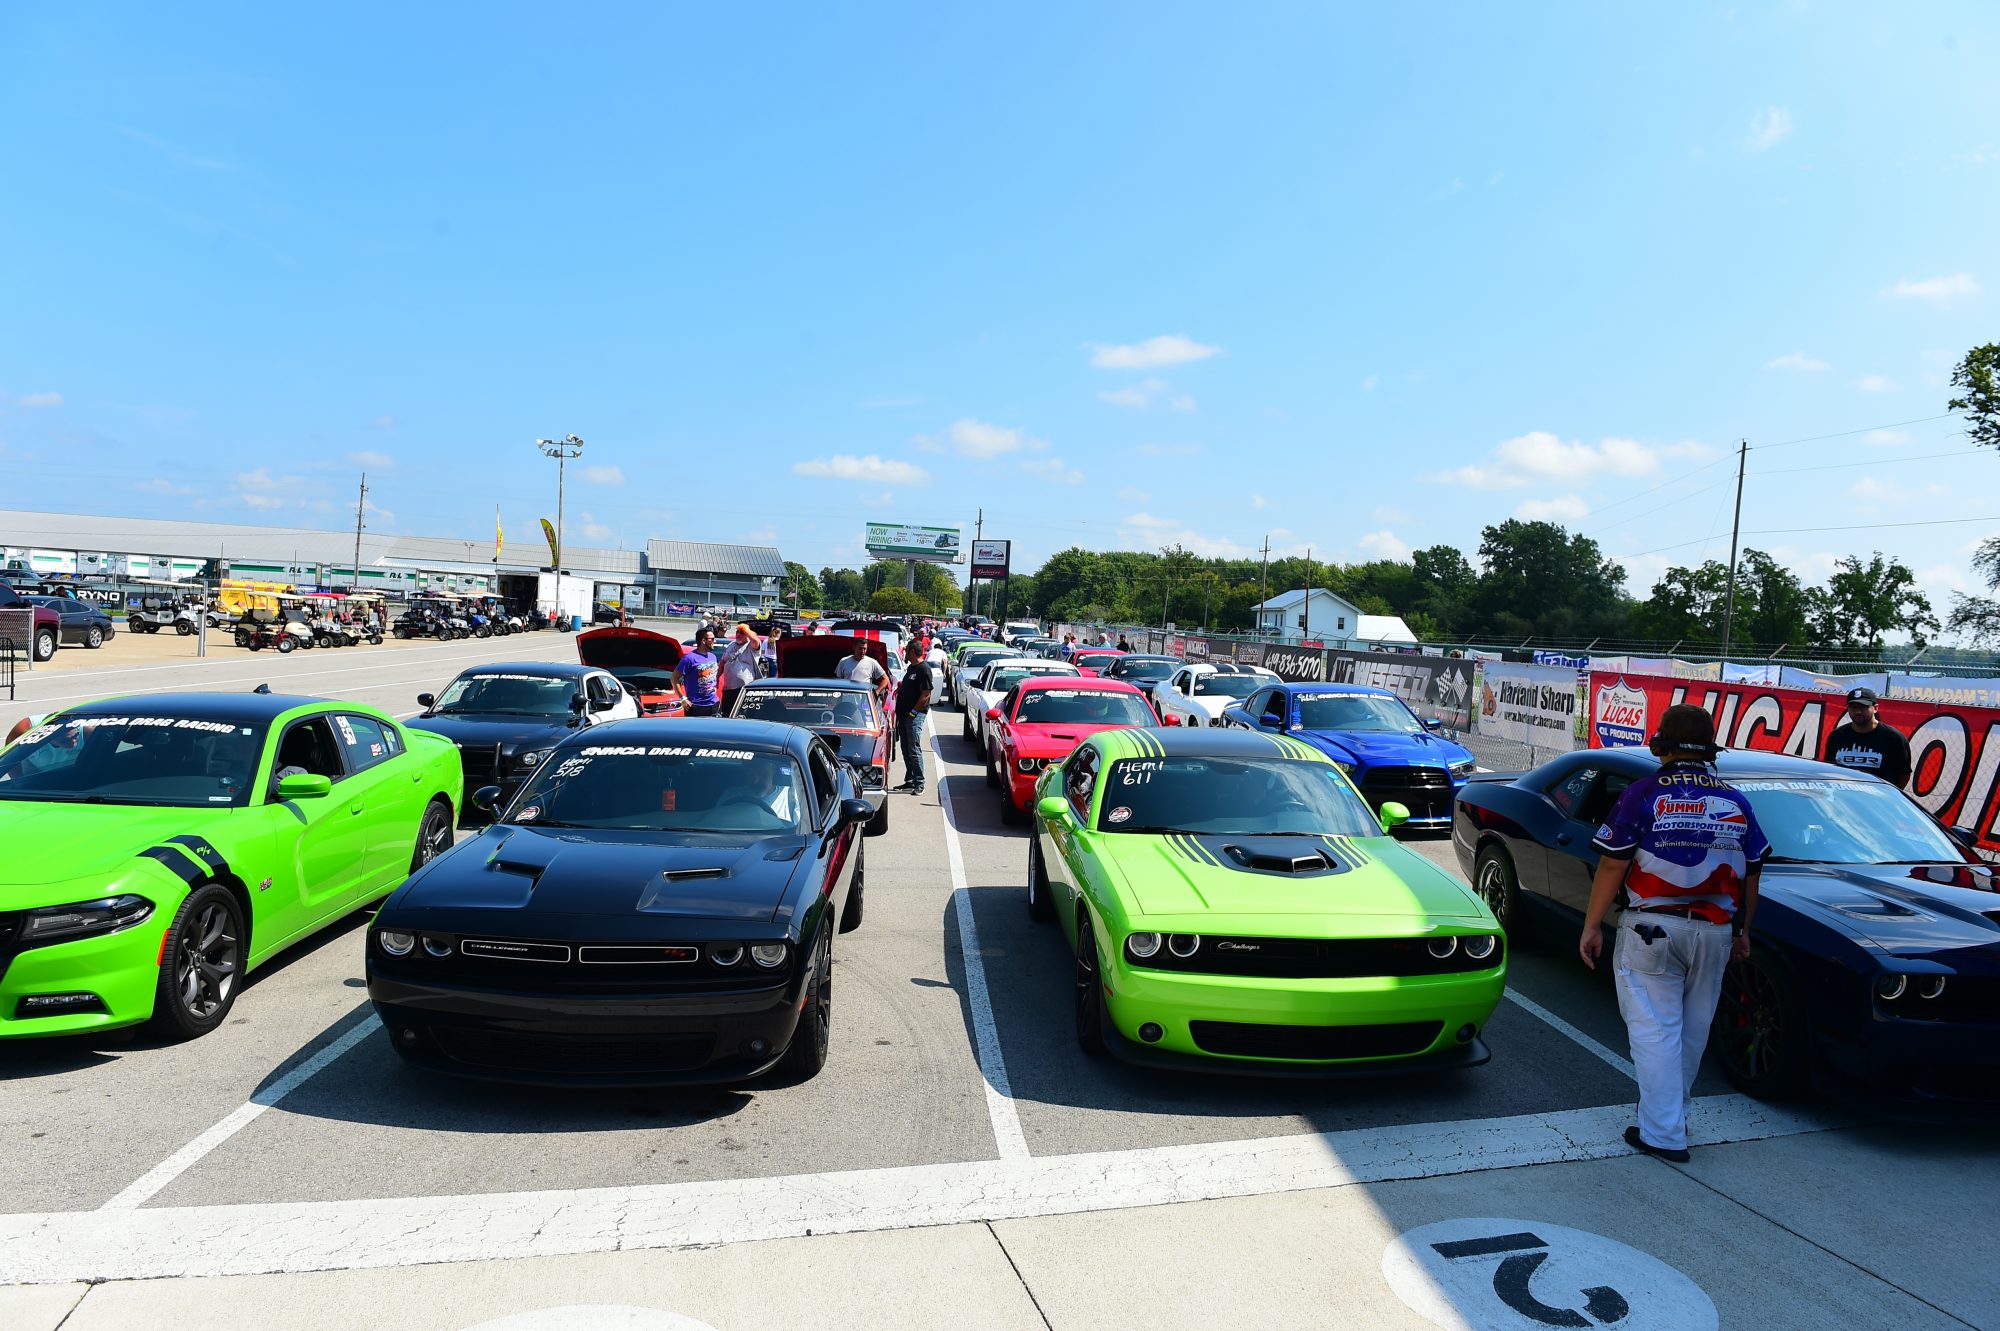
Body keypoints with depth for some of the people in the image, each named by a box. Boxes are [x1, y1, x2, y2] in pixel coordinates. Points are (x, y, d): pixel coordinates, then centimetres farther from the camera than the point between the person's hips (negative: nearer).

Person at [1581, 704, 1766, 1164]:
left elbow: (1612, 867, -10)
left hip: (1652, 929, -5)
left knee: (1654, 1029, 1)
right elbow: (1751, 875, 11)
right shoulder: (1736, 801, 6)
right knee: (1692, 1029, 17)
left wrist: (1592, 926, -4)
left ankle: (1663, 1134, 2)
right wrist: (1742, 931, 23)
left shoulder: (1643, 794, -9)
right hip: (1715, 932, 5)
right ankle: (1672, 1113, 33)